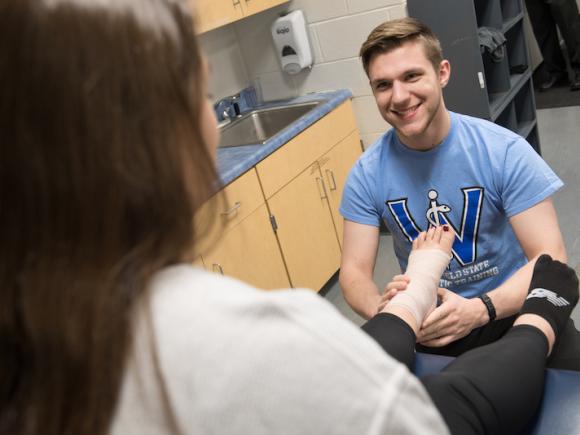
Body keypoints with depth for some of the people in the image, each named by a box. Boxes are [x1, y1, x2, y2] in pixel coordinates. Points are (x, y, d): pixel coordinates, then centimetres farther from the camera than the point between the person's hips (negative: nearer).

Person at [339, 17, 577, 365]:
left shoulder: (505, 152, -11)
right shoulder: (367, 175, -5)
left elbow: (550, 258, -13)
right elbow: (355, 270, -5)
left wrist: (479, 310, -31)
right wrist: (382, 309, -29)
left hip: (509, 308, -1)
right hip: (427, 322, 2)